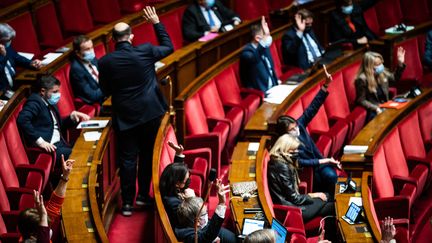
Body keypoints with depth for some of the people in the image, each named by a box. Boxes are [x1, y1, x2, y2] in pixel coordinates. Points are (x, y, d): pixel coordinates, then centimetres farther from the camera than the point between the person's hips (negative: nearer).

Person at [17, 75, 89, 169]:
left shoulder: (51, 103, 20)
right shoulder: (35, 102, -6)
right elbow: (22, 120, -23)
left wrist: (72, 117, 13)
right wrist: (39, 141, -26)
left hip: (59, 143, 9)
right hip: (49, 147, -9)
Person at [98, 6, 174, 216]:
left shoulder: (105, 62, -11)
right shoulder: (145, 52, -11)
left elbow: (105, 91, 0)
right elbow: (168, 47, 8)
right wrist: (156, 22, 14)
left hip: (124, 116, -1)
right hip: (149, 112, 1)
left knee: (127, 159, 4)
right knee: (146, 154, 15)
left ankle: (127, 203, 3)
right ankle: (143, 195, 22)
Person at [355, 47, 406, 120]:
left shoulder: (382, 73, 6)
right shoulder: (362, 80, -15)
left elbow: (394, 78, 25)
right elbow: (361, 101, -12)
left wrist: (400, 63, 12)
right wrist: (376, 108, -23)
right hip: (373, 111, -8)